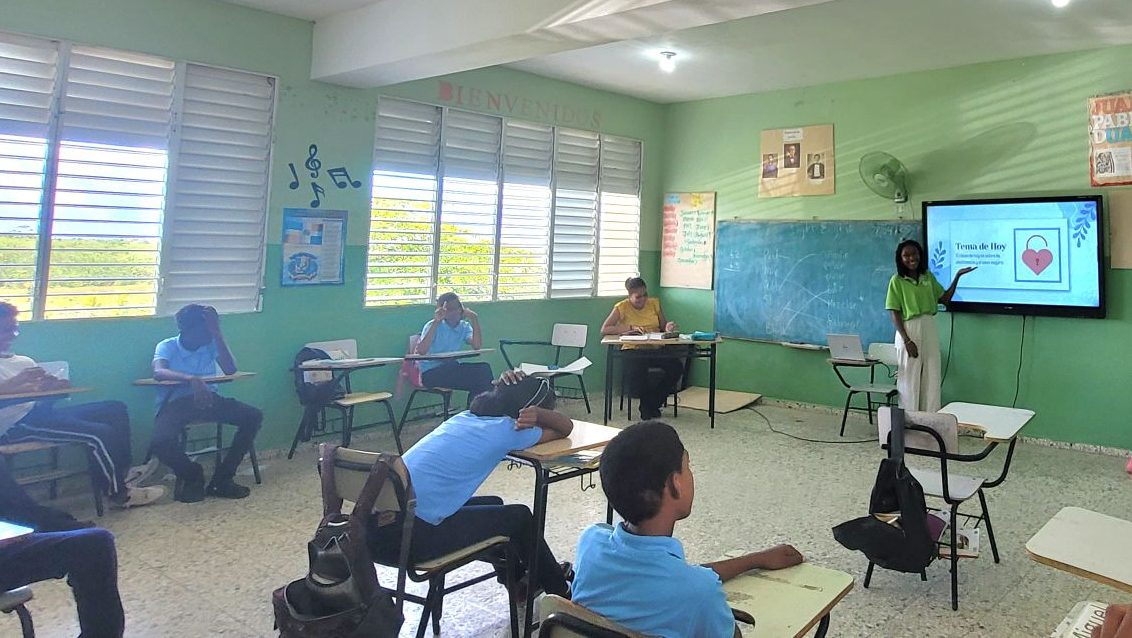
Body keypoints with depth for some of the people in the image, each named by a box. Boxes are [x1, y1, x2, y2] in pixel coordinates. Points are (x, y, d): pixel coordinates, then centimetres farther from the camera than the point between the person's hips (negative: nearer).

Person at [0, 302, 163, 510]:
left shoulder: (24, 361, 22)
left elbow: (43, 397, 13)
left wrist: (53, 386, -9)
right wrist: (17, 382, -26)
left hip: (39, 413, 8)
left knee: (116, 409, 0)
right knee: (100, 433, -23)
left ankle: (122, 472, 3)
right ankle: (119, 494, -9)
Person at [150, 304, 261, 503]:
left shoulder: (210, 343, 6)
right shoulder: (167, 346, -3)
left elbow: (230, 370, -9)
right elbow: (158, 372, -25)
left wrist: (218, 333, -12)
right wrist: (191, 379, -42)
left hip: (207, 398, 4)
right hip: (175, 402, -3)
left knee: (253, 416, -17)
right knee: (162, 441, -34)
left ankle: (221, 479, -9)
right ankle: (191, 475, 1)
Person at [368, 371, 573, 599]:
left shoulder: (466, 416, 13)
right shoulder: (506, 431, -8)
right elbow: (566, 427, 9)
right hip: (411, 536, -8)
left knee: (493, 505, 28)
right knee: (520, 517, 11)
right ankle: (560, 593, 31)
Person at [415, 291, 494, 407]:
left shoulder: (464, 326, 8)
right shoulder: (433, 325, -7)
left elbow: (477, 346, -11)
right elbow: (421, 351, -25)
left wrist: (474, 319, -13)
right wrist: (436, 322, -27)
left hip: (454, 369, 4)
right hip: (431, 372, -4)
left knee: (484, 368, -20)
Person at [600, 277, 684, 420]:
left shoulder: (654, 303, 8)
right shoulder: (622, 307, -4)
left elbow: (663, 326, 14)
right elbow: (604, 329, -14)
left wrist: (668, 328, -11)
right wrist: (630, 328, -22)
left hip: (655, 349, 4)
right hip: (633, 350, -4)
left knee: (676, 366, -25)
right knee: (637, 371, -36)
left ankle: (653, 404, -2)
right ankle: (647, 405, -3)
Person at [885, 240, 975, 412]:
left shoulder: (928, 277, 10)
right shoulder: (897, 281, -6)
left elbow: (945, 299, 14)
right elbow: (895, 314, -9)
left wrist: (957, 276, 6)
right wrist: (906, 340, -16)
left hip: (930, 330, 5)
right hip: (908, 330, -5)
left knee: (931, 378, 8)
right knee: (910, 379, 0)